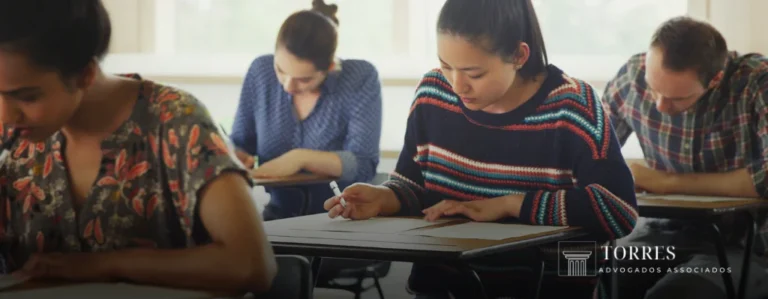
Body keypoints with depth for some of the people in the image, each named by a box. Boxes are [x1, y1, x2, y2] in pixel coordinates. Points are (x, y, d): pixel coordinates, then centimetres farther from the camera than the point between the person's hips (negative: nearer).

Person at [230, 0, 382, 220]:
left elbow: (363, 166, -16)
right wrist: (234, 159, -12)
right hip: (278, 217, 3)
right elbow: (240, 144, 8)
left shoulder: (361, 79, -11)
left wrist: (301, 157, -26)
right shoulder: (261, 72, -1)